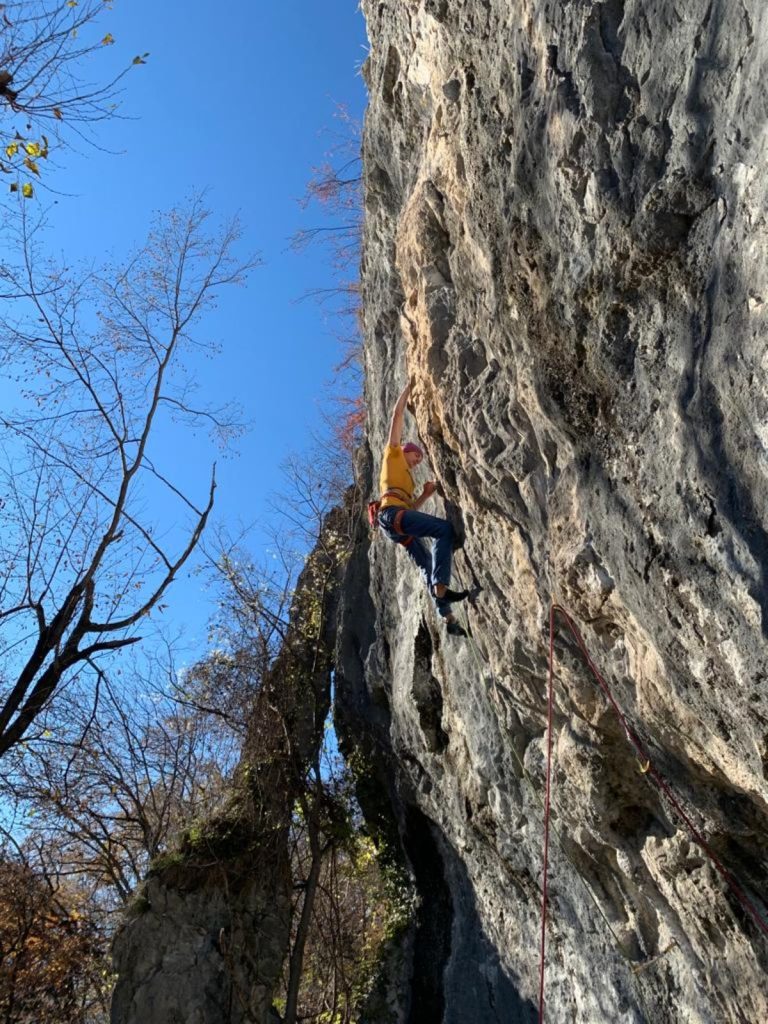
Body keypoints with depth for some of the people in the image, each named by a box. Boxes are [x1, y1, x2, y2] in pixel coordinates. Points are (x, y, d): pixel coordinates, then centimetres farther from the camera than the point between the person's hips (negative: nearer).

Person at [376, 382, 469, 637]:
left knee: (427, 564, 2)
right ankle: (441, 588, -36)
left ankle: (447, 617, -3)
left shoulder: (405, 476, 38)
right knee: (444, 529, -23)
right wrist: (409, 387, 20)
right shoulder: (393, 454, 19)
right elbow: (397, 415, 15)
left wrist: (427, 494, 20)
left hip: (398, 526, 9)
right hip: (392, 513, -9)